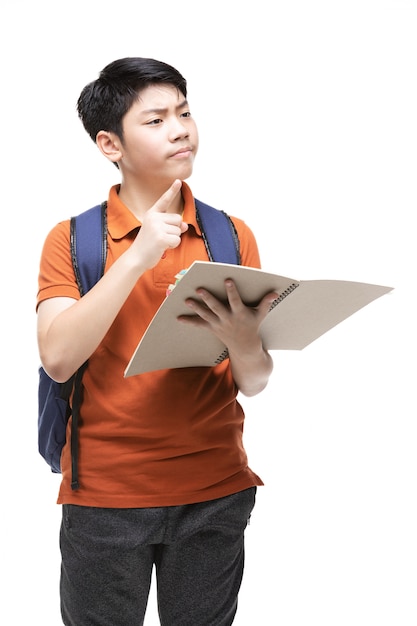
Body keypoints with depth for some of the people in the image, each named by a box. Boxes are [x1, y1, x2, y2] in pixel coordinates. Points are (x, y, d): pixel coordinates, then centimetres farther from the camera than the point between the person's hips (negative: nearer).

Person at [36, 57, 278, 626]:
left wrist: (244, 341, -24)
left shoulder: (232, 236, 1)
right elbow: (58, 359, -16)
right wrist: (136, 258, -20)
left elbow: (254, 384, -1)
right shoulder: (72, 239, -2)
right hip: (103, 494, -1)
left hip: (215, 493, 2)